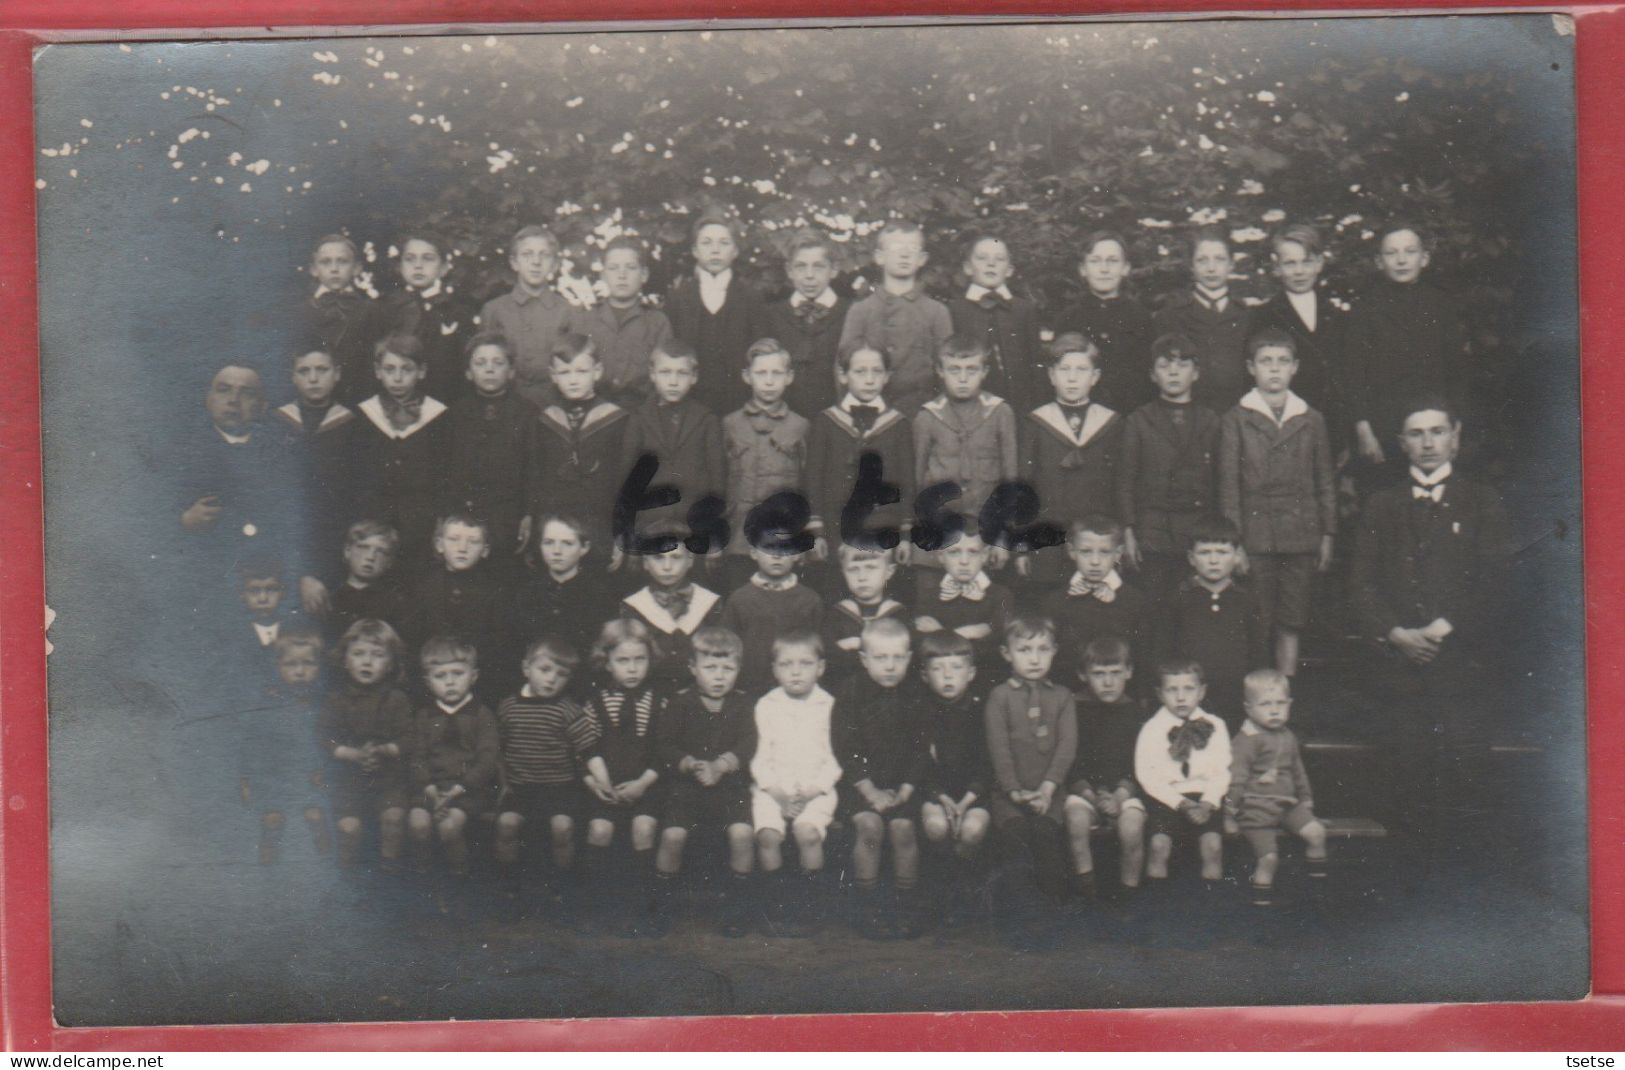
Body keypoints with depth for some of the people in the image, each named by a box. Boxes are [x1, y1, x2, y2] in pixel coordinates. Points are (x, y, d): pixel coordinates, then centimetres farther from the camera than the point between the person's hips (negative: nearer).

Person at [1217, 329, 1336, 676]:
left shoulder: (1311, 420, 10)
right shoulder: (1235, 420, 3)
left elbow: (1326, 482, 12)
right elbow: (1228, 484, 0)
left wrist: (1327, 535, 6)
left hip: (1300, 536, 2)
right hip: (1254, 536, -2)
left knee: (1291, 626, 5)